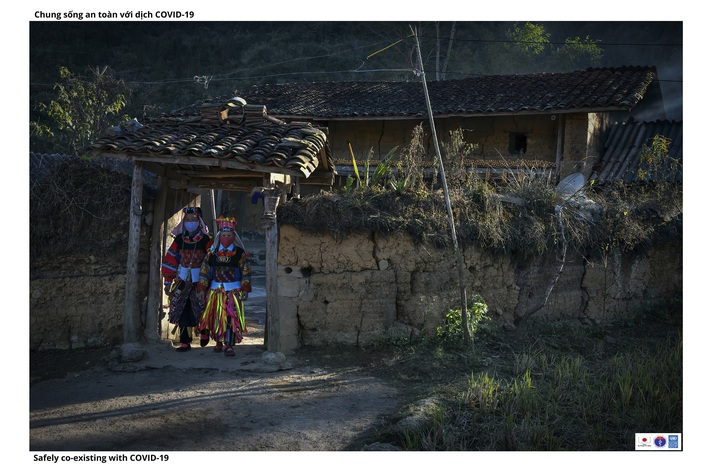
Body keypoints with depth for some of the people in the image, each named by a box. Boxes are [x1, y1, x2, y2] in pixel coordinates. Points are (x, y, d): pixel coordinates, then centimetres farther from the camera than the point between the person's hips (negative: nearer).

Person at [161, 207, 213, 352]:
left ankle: (204, 332, 29)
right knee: (182, 311, 2)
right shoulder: (179, 239, 5)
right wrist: (168, 282, 7)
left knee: (201, 309, -1)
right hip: (182, 281, 3)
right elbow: (170, 261, 9)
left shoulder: (206, 240, -3)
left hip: (200, 281, -3)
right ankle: (185, 342, 11)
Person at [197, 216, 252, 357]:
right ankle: (218, 342, 24)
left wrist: (245, 290, -5)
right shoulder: (212, 252, 6)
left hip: (234, 291, -2)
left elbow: (246, 273, 1)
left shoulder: (240, 253, 0)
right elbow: (204, 271, 8)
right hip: (215, 291, 2)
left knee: (232, 318, -8)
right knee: (216, 317, 7)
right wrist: (202, 289, 3)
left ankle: (229, 345, -4)